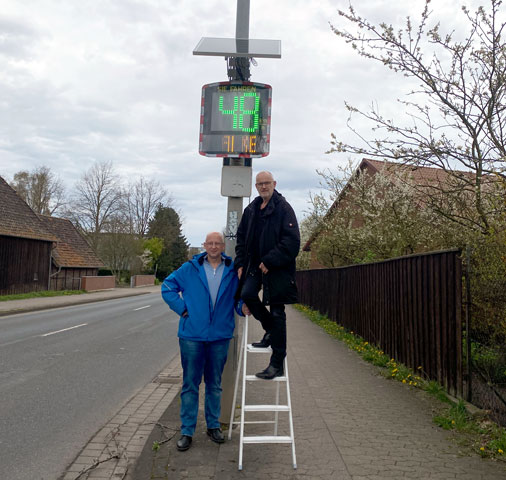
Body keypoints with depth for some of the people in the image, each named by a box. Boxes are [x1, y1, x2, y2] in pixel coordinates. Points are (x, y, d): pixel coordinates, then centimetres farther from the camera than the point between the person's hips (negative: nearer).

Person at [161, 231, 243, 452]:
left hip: (220, 336, 2)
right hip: (192, 335, -1)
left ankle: (213, 425, 29)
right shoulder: (190, 268, -1)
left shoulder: (232, 271, 3)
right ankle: (187, 431, 15)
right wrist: (182, 308, -4)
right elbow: (168, 286, 5)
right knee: (190, 384, 4)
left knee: (215, 384, 14)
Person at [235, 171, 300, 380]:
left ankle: (277, 364, 7)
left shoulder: (283, 208, -7)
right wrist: (240, 264, 7)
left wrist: (270, 261, -18)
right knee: (247, 294, -14)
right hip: (255, 265, 6)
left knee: (277, 313, -2)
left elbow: (292, 241, -14)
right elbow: (241, 238, 18)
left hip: (277, 268, -6)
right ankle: (270, 329, 16)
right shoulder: (251, 210, 13)